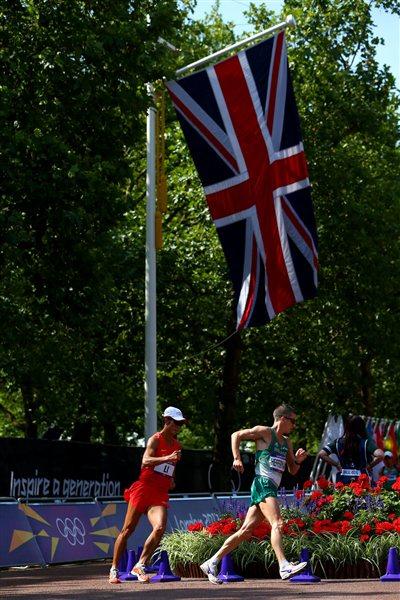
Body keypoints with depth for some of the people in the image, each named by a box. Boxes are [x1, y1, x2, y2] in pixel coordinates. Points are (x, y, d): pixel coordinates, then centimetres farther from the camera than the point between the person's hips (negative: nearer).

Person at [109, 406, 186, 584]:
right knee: (128, 529, 1)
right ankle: (114, 569, 12)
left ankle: (140, 566, -8)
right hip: (144, 488, -5)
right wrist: (167, 458, -35)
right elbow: (145, 461, -22)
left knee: (160, 528, -19)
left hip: (161, 494, 5)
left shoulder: (177, 446, 17)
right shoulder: (155, 439, -4)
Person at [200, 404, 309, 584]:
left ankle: (211, 563, 9)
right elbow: (236, 435, -3)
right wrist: (237, 458, -15)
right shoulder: (265, 432, 0)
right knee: (277, 523, -23)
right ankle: (284, 566, -35)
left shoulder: (287, 442, 23)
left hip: (272, 489, 8)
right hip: (262, 484, -8)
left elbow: (292, 470, 26)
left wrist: (298, 460, 5)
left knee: (246, 531, 5)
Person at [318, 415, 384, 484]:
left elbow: (321, 454, -1)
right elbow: (380, 455, -20)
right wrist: (369, 466, -4)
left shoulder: (338, 442, 4)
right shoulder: (366, 442, -5)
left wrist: (336, 464, 6)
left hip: (343, 480, 3)